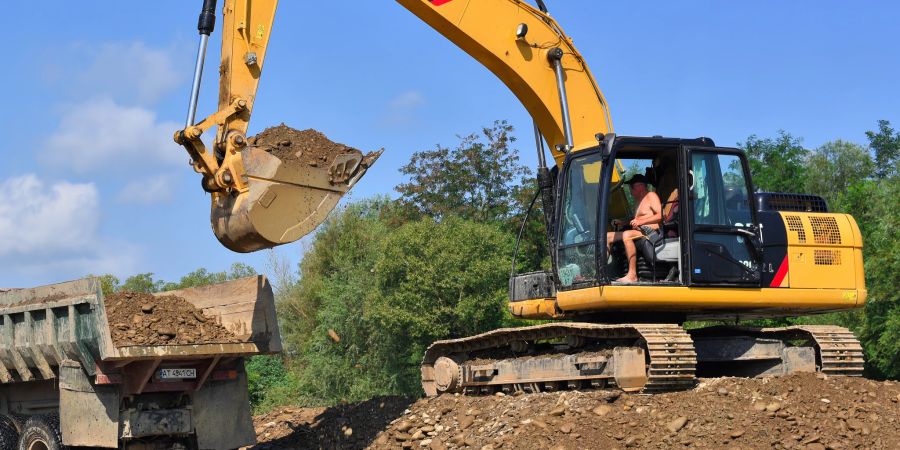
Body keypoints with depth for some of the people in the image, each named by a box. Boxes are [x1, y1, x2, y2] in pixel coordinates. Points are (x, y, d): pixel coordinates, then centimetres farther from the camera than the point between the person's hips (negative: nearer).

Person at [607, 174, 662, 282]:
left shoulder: (651, 196, -1)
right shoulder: (640, 200, 27)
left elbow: (661, 215, -14)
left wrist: (641, 222, -21)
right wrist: (622, 223, 16)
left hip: (650, 232, -10)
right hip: (639, 232, 10)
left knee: (627, 235, -38)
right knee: (607, 237, 1)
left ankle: (632, 275, -39)